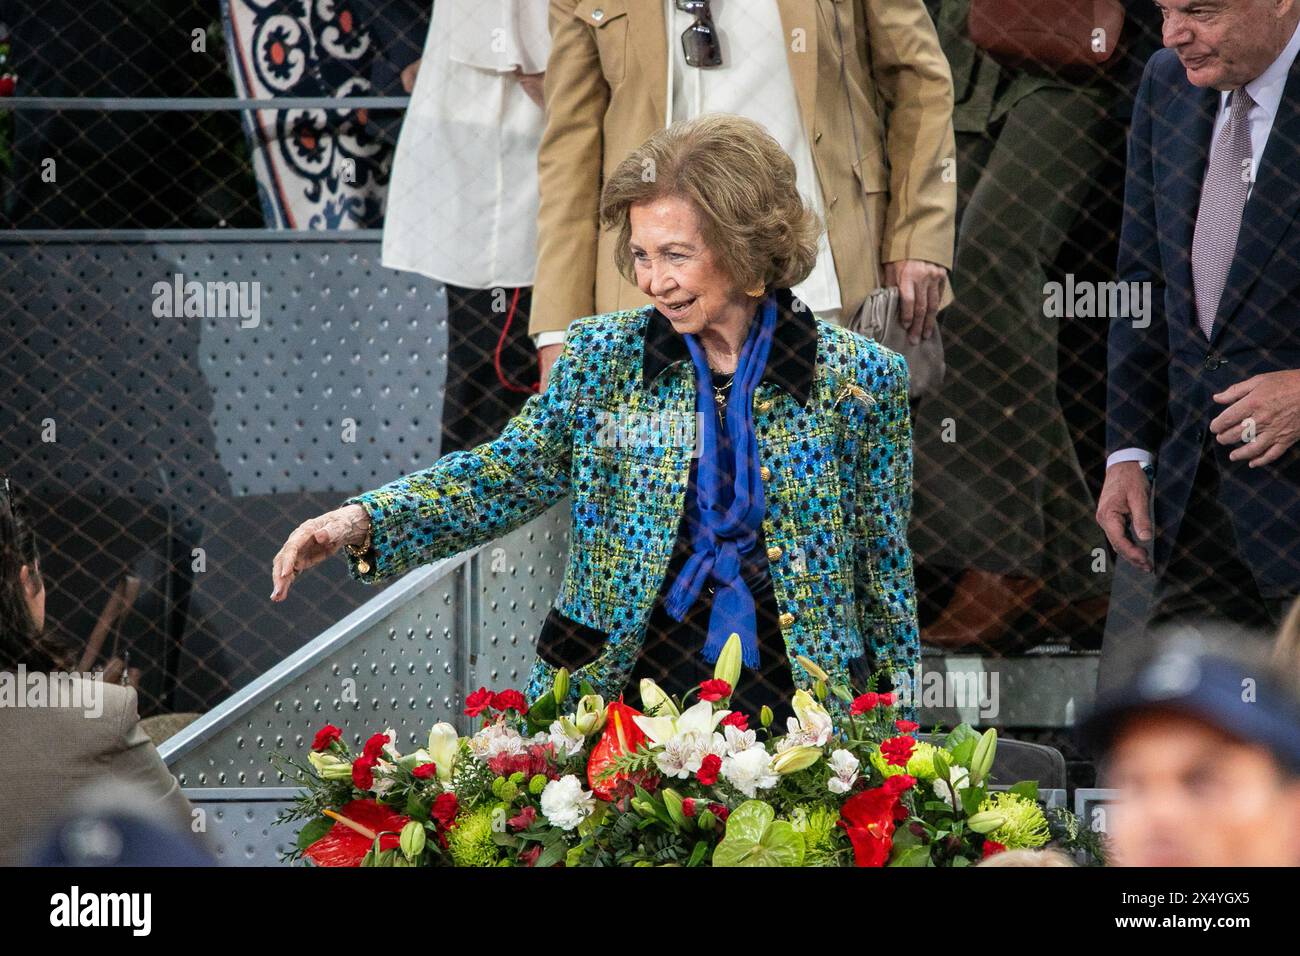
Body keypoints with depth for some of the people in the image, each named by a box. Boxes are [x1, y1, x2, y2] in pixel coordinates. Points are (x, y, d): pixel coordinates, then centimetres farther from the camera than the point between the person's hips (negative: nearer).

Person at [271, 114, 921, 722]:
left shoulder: (855, 379, 1)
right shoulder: (605, 357, 6)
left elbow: (886, 566, 7)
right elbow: (507, 476, 6)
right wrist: (364, 522, -10)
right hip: (622, 686, 1)